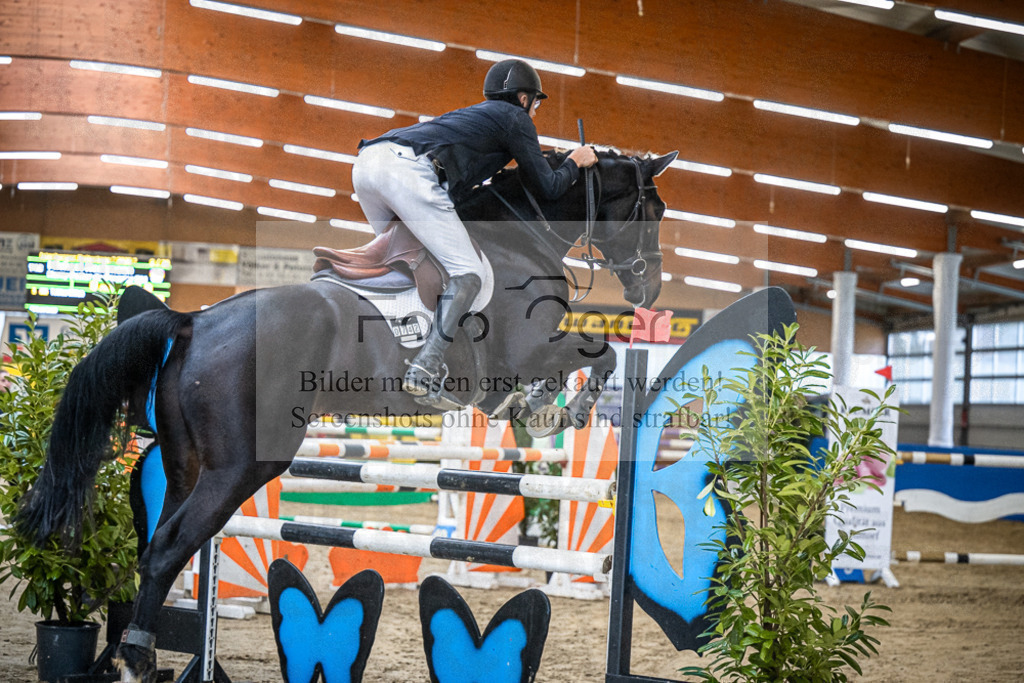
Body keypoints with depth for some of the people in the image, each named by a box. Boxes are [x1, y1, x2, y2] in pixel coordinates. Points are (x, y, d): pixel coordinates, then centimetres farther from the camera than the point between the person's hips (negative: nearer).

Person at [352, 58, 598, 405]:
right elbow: (547, 187, 15)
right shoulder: (515, 117, 17)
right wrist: (575, 163, 34)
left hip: (366, 163, 9)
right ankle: (425, 368, -20)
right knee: (468, 274, -6)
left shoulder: (474, 114, 39)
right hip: (409, 171, -9)